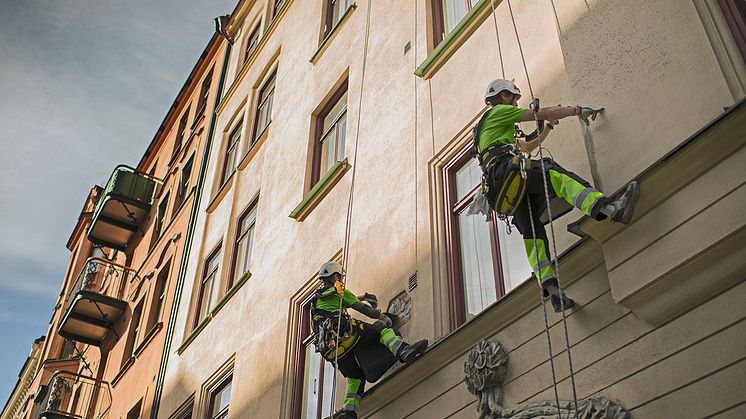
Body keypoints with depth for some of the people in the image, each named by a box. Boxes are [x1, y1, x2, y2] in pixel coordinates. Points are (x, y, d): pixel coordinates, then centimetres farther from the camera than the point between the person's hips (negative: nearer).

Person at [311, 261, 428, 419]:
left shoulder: (317, 297, 33)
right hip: (343, 333, -7)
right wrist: (383, 317, 23)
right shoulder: (337, 290, 11)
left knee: (355, 377, 15)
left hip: (330, 349, 7)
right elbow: (362, 308, 10)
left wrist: (363, 296, 58)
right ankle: (404, 351, -35)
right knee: (383, 330, -7)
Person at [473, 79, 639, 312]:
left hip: (500, 187, 9)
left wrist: (549, 127, 44)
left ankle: (552, 290, -12)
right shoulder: (499, 111, 13)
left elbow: (527, 146, 47)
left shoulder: (487, 127, 41)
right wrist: (577, 110, 11)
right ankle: (612, 210, -52)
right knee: (557, 177, -28)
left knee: (532, 233, -2)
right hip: (506, 168, -9)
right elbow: (540, 113, 5)